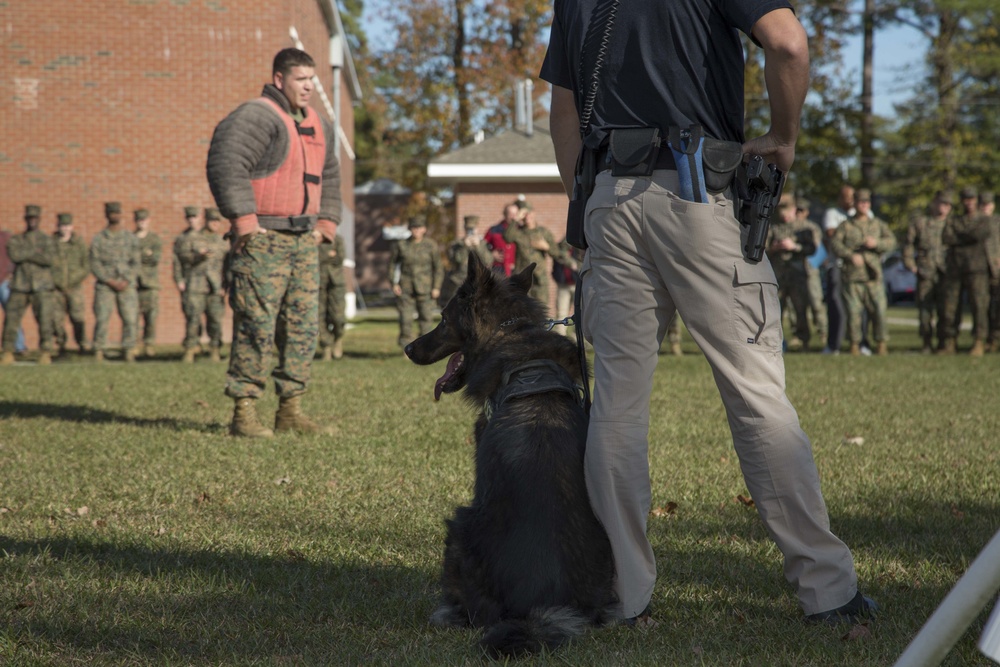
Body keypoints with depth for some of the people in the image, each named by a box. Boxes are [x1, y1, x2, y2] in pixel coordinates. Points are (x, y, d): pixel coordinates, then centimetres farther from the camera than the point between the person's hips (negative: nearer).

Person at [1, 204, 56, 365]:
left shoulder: (47, 240, 7)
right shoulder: (15, 240, 11)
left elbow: (49, 258, -12)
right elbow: (14, 255, -11)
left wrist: (24, 255, -8)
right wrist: (34, 251, -8)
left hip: (41, 287, -1)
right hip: (20, 287, 1)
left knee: (44, 320, -9)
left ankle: (45, 353, -3)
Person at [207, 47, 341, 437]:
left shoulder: (318, 126, 18)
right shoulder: (255, 117, -10)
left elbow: (329, 177, 31)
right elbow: (224, 165, -21)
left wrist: (326, 223, 20)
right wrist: (244, 221, -22)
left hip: (303, 242, 8)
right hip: (263, 240, -8)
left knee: (304, 326, 7)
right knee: (257, 325, -9)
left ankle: (290, 410, 14)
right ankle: (243, 412, -4)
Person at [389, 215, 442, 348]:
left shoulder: (431, 246, -1)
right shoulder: (401, 245, 1)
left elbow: (437, 267, 3)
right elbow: (392, 263, 10)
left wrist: (436, 287, -3)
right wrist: (394, 283, 1)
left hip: (425, 288, 0)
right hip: (406, 288, 0)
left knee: (426, 317, -2)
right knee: (405, 318, -2)